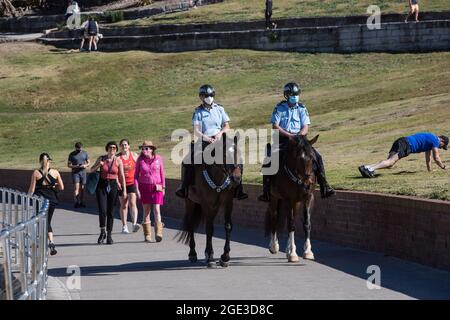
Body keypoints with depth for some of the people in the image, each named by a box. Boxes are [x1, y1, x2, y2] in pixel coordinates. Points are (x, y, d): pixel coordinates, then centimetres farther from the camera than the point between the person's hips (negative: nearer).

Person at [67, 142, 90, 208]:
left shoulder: (85, 153, 8)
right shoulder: (72, 154, 1)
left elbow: (88, 163, 13)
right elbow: (68, 164, 3)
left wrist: (85, 165, -10)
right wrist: (74, 166, -16)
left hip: (83, 172, 3)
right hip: (75, 172, -3)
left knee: (82, 188, 5)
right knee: (76, 187, -13)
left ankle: (81, 202, 13)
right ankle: (76, 202, -15)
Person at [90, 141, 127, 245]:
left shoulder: (118, 160, 1)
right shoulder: (101, 158, 3)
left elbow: (122, 176, 4)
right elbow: (92, 170, 12)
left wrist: (124, 190, 0)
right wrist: (98, 165, -9)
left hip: (113, 186, 0)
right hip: (102, 186, 0)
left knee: (111, 212, 3)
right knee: (102, 211, -12)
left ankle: (109, 235, 12)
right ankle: (102, 232, 5)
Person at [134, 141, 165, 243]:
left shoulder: (158, 158, -1)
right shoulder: (140, 160, 0)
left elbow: (162, 173, 7)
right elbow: (136, 175, 4)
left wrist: (163, 187, 8)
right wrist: (137, 188, -4)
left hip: (156, 187, -1)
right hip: (144, 187, 1)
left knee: (157, 209, -9)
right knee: (146, 210, 3)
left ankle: (158, 234, -12)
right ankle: (147, 235, 9)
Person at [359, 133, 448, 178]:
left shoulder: (430, 139, 34)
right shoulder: (435, 141, 6)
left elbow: (428, 158, 42)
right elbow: (436, 158, 5)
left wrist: (430, 170, 45)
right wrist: (443, 167, 21)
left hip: (400, 142, 9)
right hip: (406, 145, -9)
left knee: (389, 163, -5)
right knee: (391, 161, -24)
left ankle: (366, 168, -23)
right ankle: (370, 169, -45)